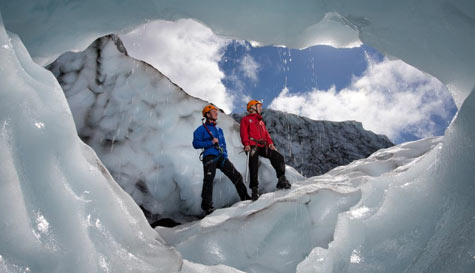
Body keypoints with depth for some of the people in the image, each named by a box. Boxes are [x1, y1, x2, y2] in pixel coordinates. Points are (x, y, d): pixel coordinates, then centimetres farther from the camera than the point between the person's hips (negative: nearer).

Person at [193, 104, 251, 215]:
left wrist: (225, 156, 12)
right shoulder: (201, 129, 4)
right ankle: (207, 206, -14)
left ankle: (245, 198, 11)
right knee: (209, 180, -18)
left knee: (237, 176, 0)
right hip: (209, 157, -5)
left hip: (221, 157, 6)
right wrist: (211, 142, -13)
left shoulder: (219, 129, 24)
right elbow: (196, 143, -6)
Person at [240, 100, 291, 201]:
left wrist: (270, 143, 3)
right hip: (253, 146, -5)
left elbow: (266, 133, 22)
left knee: (278, 157, -13)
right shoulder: (245, 119, 12)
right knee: (254, 167, -10)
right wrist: (246, 144, -18)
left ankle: (282, 180, -9)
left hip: (263, 146, 5)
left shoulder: (261, 121, 32)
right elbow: (244, 133, -1)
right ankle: (254, 190, -4)